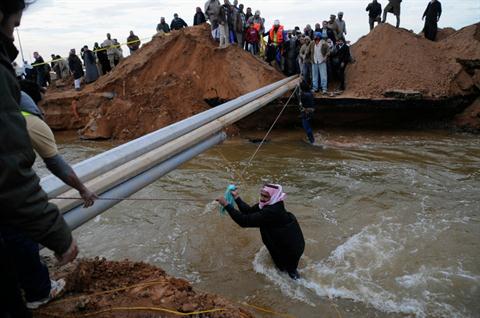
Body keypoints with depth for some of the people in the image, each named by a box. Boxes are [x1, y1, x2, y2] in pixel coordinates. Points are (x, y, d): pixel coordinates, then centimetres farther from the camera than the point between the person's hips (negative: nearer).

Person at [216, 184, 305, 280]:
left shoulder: (272, 212, -31)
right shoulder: (269, 204, -6)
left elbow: (245, 221, -30)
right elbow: (249, 211, -1)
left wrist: (226, 205, -27)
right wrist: (236, 197, -5)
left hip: (293, 248, -8)